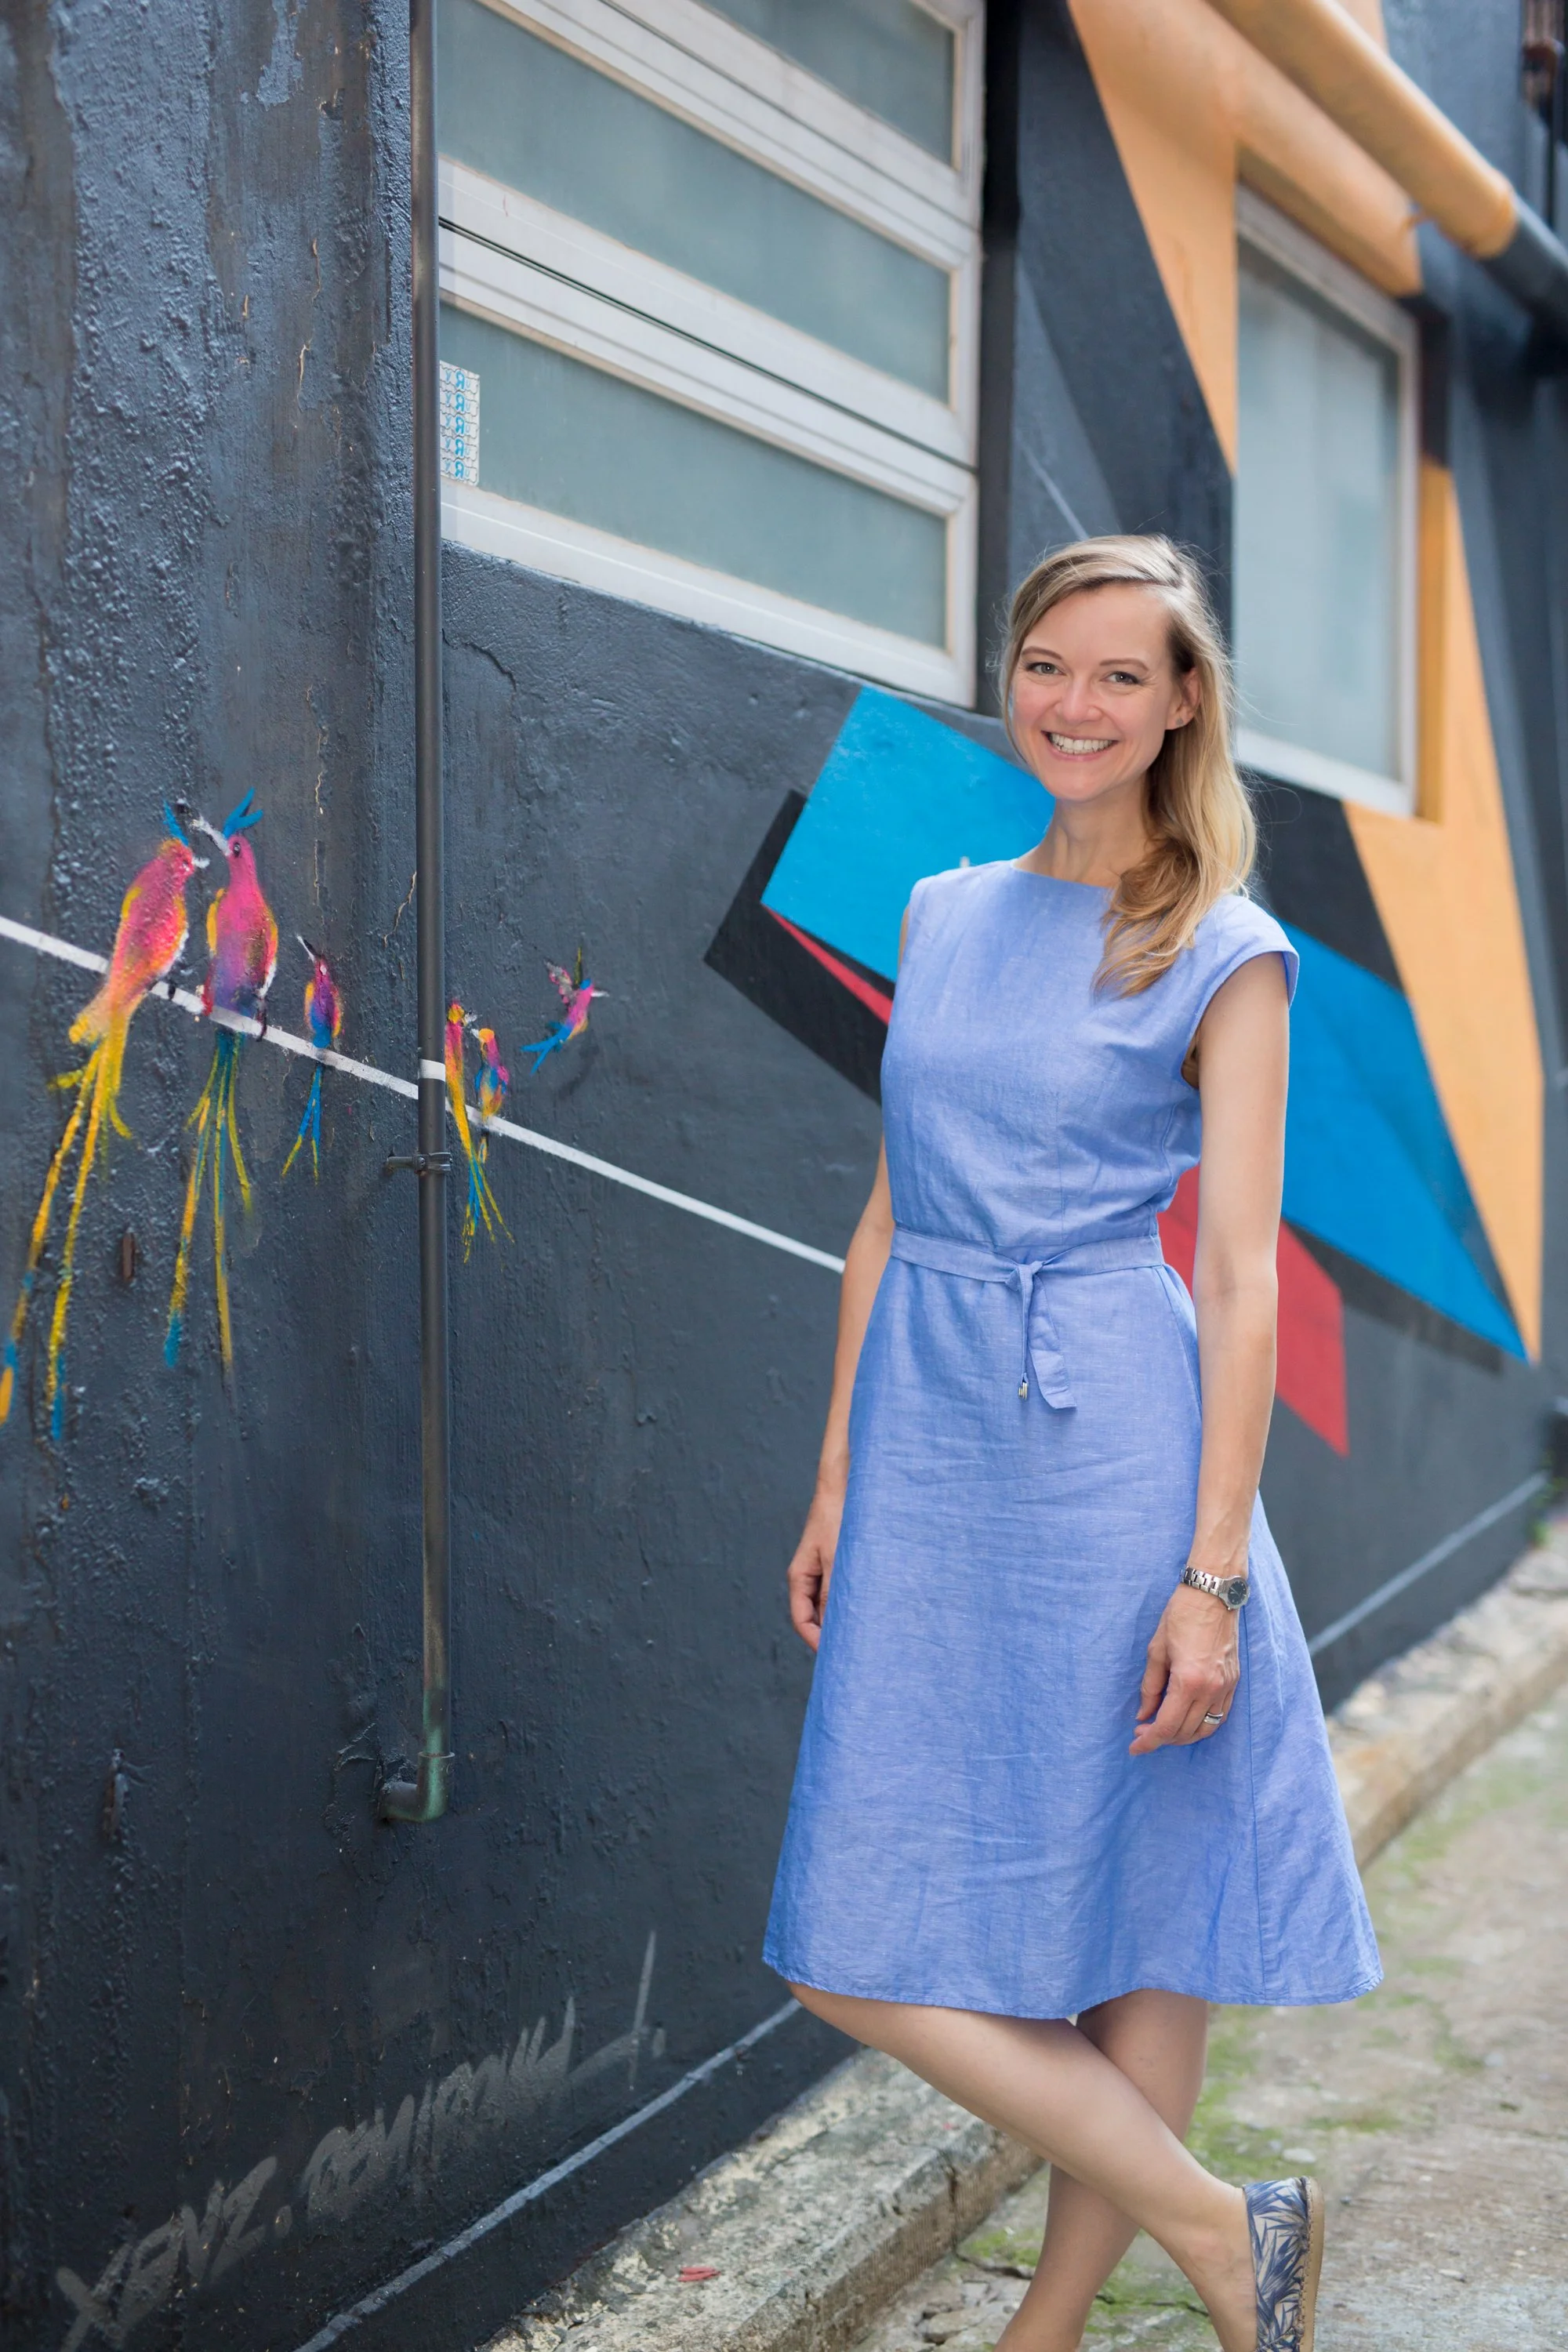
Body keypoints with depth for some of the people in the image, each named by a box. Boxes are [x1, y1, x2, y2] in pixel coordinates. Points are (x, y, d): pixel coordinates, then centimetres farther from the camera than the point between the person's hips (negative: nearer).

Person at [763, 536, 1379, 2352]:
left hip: (1110, 1449, -5)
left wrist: (1214, 1569, -13)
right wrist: (836, 1485, 13)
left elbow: (1241, 1280, -7)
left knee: (1136, 1922, 2)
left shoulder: (1224, 956, -3)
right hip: (929, 1445, 6)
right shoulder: (942, 919, 12)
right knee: (866, 1950, 5)